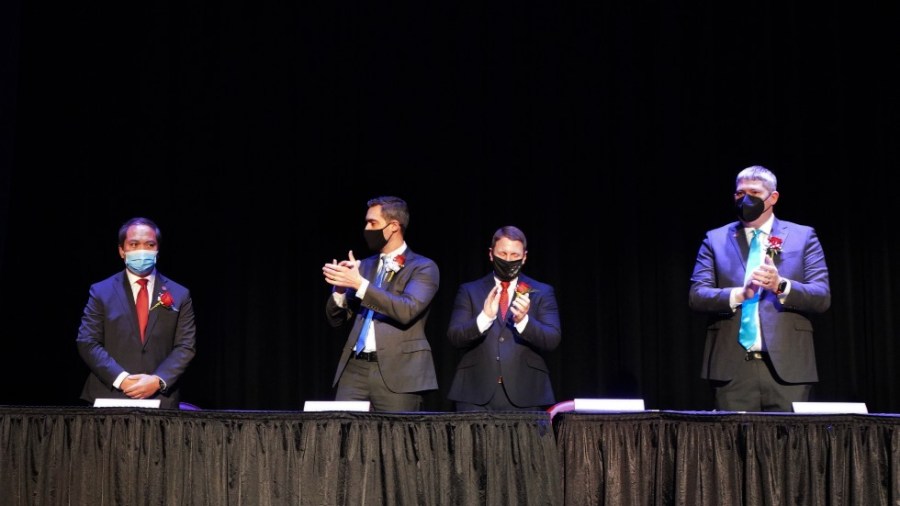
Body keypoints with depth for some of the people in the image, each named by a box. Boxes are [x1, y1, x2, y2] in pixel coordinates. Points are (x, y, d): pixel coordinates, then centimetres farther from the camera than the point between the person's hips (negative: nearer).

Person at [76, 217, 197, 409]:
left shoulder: (179, 295, 9)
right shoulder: (101, 292, 7)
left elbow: (186, 346, 3)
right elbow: (87, 343, 0)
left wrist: (158, 380, -13)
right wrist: (121, 379, -13)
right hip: (109, 398, -1)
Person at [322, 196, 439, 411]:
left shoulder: (423, 267, 1)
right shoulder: (364, 265, 18)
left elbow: (407, 310, -17)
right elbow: (336, 319, 18)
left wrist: (360, 284, -19)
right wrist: (340, 289, -3)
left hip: (397, 372, -5)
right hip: (355, 369, 5)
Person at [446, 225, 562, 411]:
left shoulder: (542, 292, 9)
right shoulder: (469, 291, 10)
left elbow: (553, 339, -2)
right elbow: (454, 336, -1)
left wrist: (523, 320, -21)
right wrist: (485, 317, -19)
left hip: (524, 395, 0)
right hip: (476, 394, 0)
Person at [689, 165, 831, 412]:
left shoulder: (803, 236, 9)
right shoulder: (715, 239, 11)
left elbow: (822, 297, 1)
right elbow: (697, 295, 1)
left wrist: (781, 286, -18)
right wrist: (740, 294, -18)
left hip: (787, 366, 0)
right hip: (733, 366, 0)